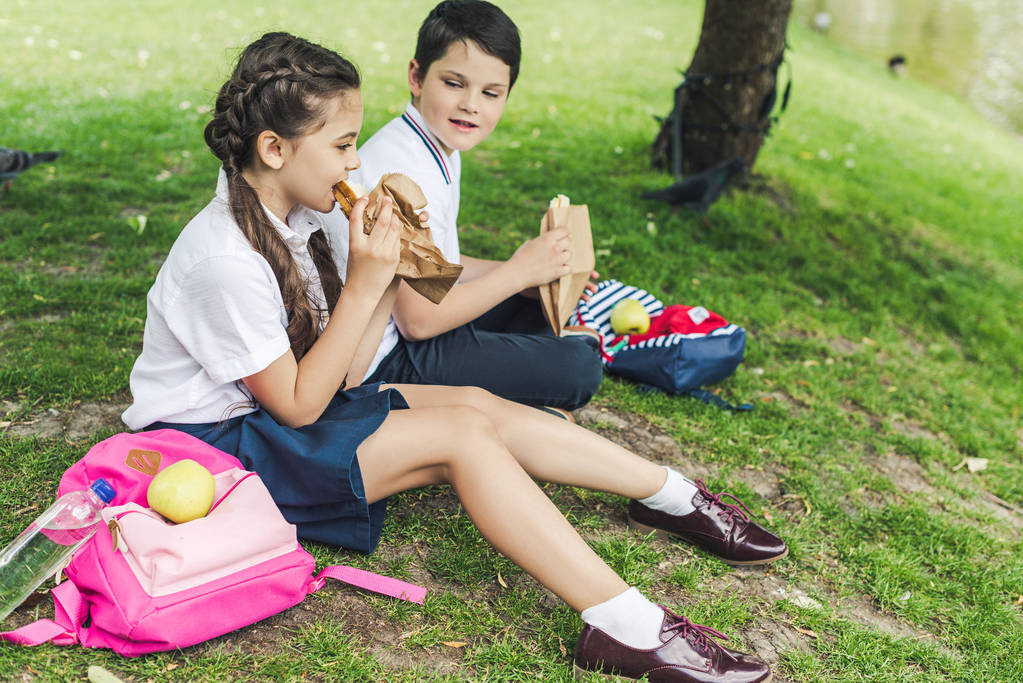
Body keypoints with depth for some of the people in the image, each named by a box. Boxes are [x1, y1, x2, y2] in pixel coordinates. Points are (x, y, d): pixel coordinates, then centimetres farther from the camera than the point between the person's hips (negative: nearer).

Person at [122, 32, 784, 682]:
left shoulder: (286, 222, 2)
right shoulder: (225, 258, -27)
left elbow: (336, 376, 0)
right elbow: (299, 405, -22)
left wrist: (390, 277, -11)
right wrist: (362, 286, -24)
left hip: (279, 409, 9)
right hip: (217, 444, -9)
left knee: (476, 403, -4)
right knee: (459, 434, -21)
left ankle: (673, 496, 8)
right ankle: (628, 626, -25)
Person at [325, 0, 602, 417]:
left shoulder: (441, 151, 7)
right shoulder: (406, 175, -24)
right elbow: (418, 320, -24)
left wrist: (538, 276, 4)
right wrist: (517, 273, -17)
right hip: (388, 361, -10)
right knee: (578, 367, -16)